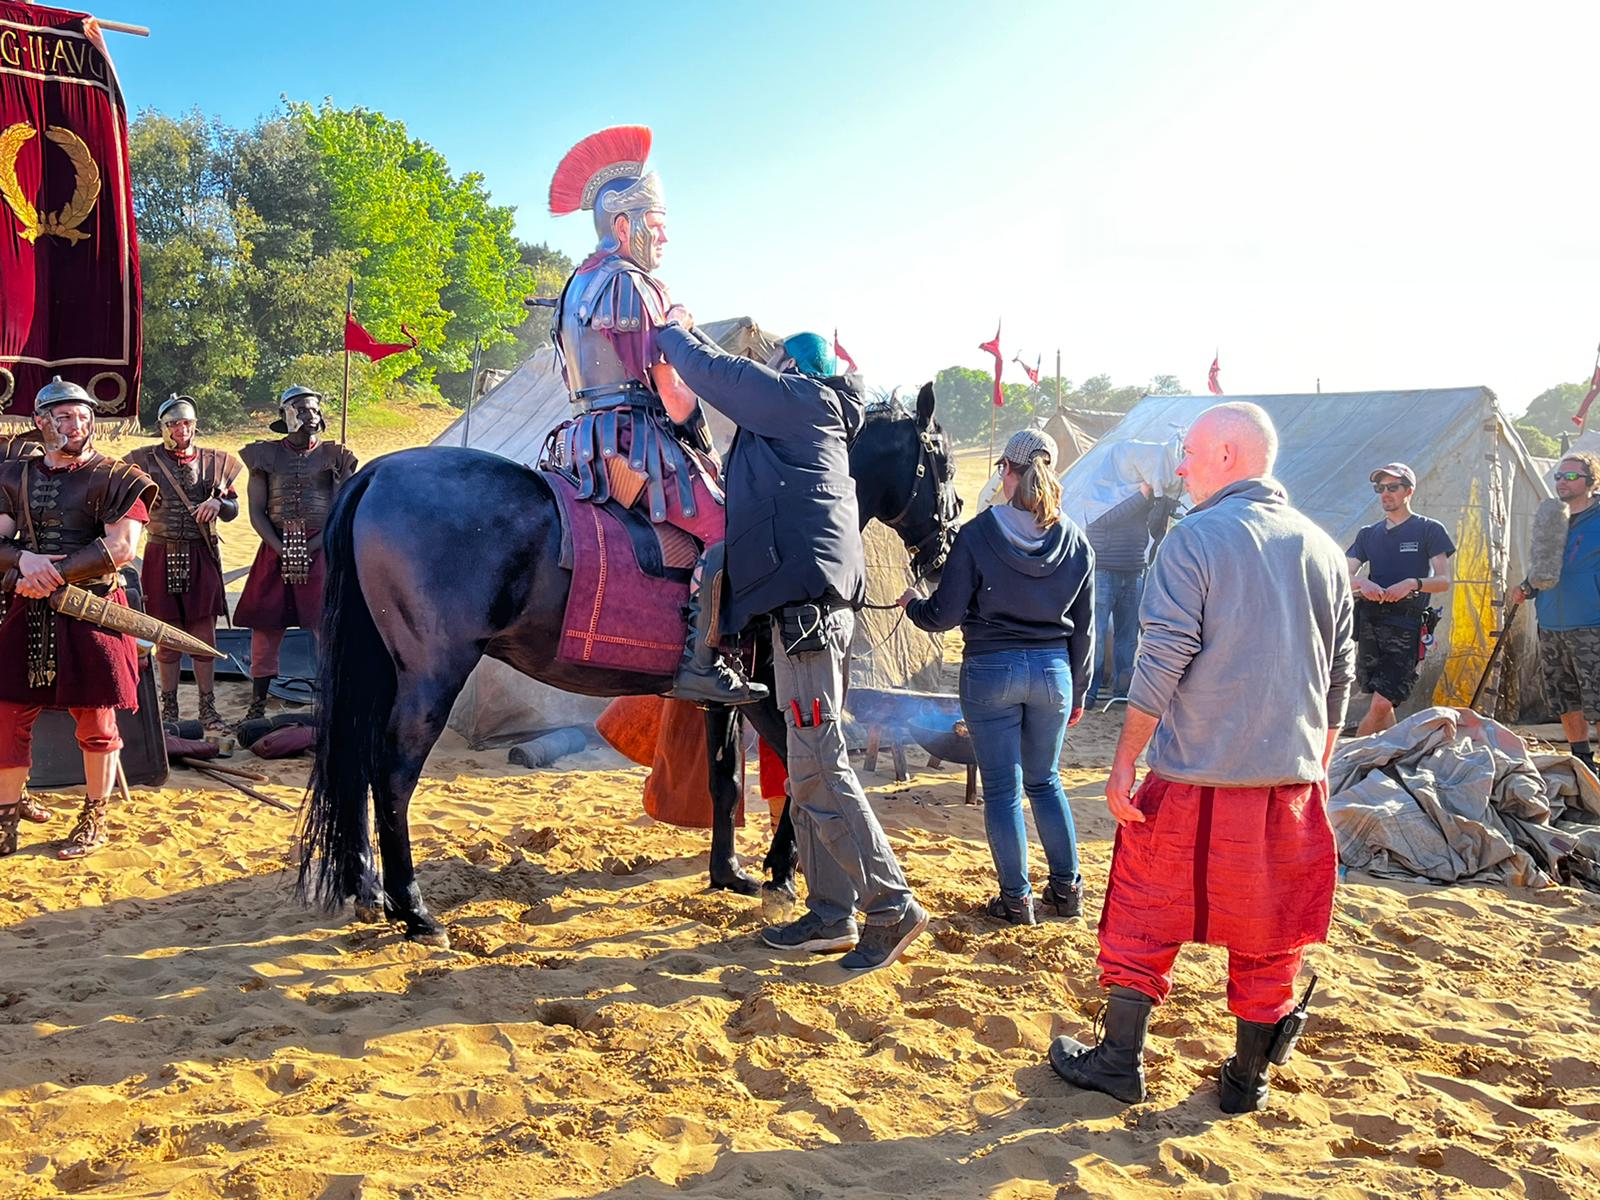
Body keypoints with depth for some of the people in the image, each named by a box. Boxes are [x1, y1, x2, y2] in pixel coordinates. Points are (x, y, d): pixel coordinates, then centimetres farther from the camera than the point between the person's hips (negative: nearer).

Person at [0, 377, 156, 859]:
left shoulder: (115, 478, -3)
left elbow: (121, 548, -14)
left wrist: (55, 574, -17)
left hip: (89, 611, -4)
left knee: (95, 721, 4)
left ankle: (94, 820, 18)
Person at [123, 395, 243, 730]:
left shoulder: (213, 461, 7)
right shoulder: (145, 461, 2)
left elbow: (233, 510, 9)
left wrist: (218, 503, -11)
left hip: (202, 555, 1)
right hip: (162, 556, -1)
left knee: (204, 633, 3)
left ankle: (208, 707, 12)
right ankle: (169, 708, 16)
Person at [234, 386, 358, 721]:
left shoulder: (334, 455, 6)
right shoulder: (267, 455, 9)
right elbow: (256, 512, 5)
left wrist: (309, 549, -11)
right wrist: (282, 550, -9)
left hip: (322, 550, -1)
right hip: (275, 550, 1)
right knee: (265, 626, 2)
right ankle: (257, 703, 12)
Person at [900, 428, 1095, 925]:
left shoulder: (977, 535, -11)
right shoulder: (1075, 541, 1)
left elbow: (944, 614, -9)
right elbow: (1084, 627, 6)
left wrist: (911, 604, 13)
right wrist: (1078, 691, 16)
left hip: (990, 671, -4)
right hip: (1053, 670, 4)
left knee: (1001, 789, 7)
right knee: (1045, 781, 19)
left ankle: (1015, 898, 12)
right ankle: (1067, 888, 23)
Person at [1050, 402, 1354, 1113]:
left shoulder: (1195, 538, -9)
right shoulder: (1322, 548, 8)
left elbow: (1163, 660, -14)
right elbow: (1339, 672, 12)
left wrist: (1124, 761, -9)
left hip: (1195, 773, -4)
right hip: (1291, 779, 5)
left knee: (1146, 919, 10)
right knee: (1267, 934, 14)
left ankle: (1119, 1062, 18)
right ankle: (1247, 1078, 24)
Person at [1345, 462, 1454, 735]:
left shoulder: (1429, 530, 5)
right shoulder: (1368, 534, 17)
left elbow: (1444, 580, -2)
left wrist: (1413, 584, -22)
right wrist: (1362, 583, -17)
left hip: (1406, 627, -4)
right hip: (1370, 623, 5)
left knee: (1381, 704, -14)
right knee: (1382, 705, 8)